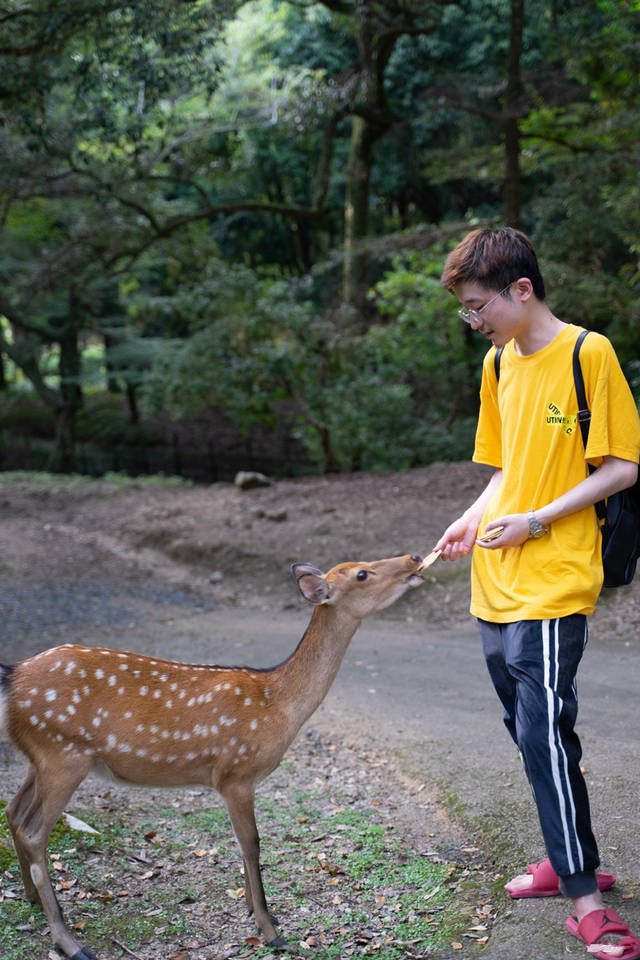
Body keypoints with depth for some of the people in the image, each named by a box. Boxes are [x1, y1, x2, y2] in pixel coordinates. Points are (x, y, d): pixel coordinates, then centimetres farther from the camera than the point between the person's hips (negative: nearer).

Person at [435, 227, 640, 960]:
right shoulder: (498, 363, 12)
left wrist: (537, 520, -17)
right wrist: (473, 520, 3)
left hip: (553, 583, -8)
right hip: (495, 586, 8)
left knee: (545, 730, -11)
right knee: (527, 728, 14)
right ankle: (572, 858, 30)